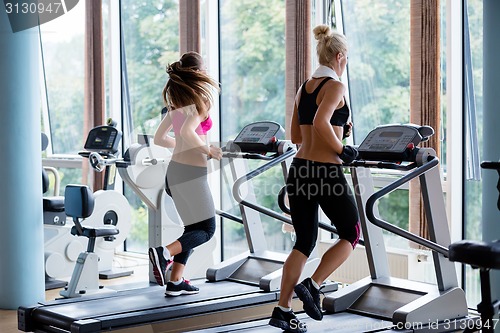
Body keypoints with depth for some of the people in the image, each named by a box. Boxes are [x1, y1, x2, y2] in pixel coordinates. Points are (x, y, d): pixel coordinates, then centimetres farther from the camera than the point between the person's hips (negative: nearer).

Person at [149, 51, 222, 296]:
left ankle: (175, 282, 13)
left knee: (193, 228, 19)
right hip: (191, 173, -8)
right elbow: (187, 132, -26)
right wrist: (208, 150, -13)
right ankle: (165, 253, -20)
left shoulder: (176, 101, 12)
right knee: (206, 229, 4)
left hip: (174, 171, 8)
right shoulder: (201, 99, -10)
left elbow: (159, 138, 17)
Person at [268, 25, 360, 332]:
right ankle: (313, 286, -2)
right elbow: (320, 122, -27)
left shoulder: (303, 89, 13)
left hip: (300, 169, 8)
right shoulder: (336, 86, -10)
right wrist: (342, 149, -15)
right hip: (326, 172, -7)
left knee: (304, 243, 14)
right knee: (351, 235, 12)